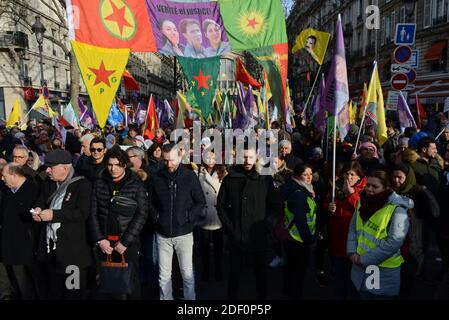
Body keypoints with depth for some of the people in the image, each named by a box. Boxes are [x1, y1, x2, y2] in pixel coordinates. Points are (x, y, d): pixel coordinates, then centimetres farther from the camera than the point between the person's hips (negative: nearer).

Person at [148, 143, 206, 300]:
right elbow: (151, 202, 11)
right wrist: (156, 218, -2)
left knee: (187, 274, 5)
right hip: (162, 234, 2)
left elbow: (201, 202, 0)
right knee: (164, 276, 10)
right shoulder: (156, 178, 2)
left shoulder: (190, 176, -4)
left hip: (184, 233, -2)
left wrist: (188, 218, -9)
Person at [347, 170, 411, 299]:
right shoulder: (362, 204, 4)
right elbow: (353, 229, 9)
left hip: (383, 271, -5)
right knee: (364, 296, 20)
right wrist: (352, 253, -7)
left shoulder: (397, 210, -17)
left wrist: (363, 259, -19)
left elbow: (394, 242, -22)